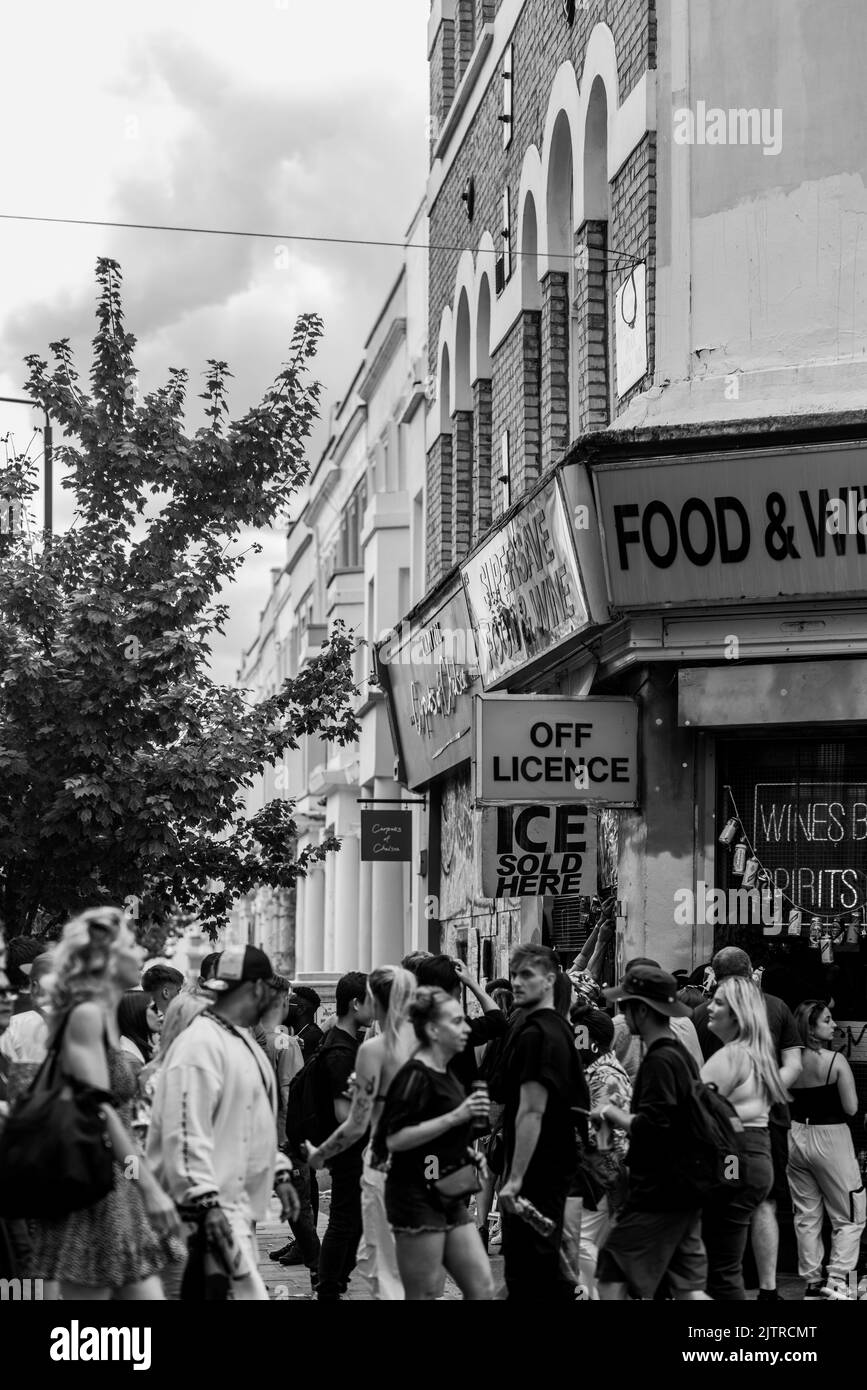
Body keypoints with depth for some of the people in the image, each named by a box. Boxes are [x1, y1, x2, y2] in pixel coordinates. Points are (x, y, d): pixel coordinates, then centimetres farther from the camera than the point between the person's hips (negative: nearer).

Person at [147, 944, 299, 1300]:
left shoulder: (243, 1042, 18)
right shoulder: (200, 1043, -15)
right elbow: (187, 1133, -22)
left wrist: (278, 1174, 22)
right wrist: (206, 1201, -26)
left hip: (240, 1204, 11)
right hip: (211, 1207, -11)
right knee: (247, 1293, -17)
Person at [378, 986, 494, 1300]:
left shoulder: (446, 1073, 13)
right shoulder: (415, 1075, -15)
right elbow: (394, 1139, -23)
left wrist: (463, 1151, 10)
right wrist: (455, 1117, -24)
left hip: (449, 1198, 9)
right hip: (417, 1195, -9)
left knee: (482, 1289, 4)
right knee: (425, 1296, -3)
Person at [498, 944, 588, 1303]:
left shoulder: (534, 1035, -19)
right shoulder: (559, 1026, 11)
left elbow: (531, 1112, -24)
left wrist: (515, 1178, -25)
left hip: (534, 1172, -10)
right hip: (557, 1165, 10)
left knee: (526, 1275, -5)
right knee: (545, 1264, 18)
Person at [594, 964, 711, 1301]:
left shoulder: (659, 1061, -17)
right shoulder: (681, 1054, 14)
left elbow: (650, 1126, -25)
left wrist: (614, 1115, -9)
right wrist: (622, 1116, 13)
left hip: (656, 1195, -9)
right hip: (685, 1194, 9)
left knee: (612, 1280, -1)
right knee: (688, 1288, 9)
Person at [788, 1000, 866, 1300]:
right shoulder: (836, 1061, -17)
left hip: (796, 1137, 5)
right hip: (830, 1138, -5)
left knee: (806, 1216, 15)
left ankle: (812, 1281, 19)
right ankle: (838, 1282, -2)